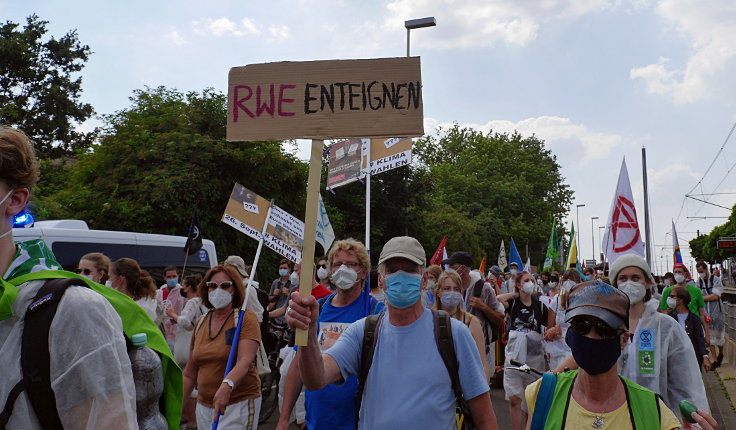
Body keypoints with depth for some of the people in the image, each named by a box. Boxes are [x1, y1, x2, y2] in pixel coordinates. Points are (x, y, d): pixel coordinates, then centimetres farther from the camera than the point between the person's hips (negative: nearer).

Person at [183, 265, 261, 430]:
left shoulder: (246, 318, -8)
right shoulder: (201, 323, 9)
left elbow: (245, 361, -23)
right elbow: (190, 374, 14)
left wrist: (226, 386, -39)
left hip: (239, 403, -5)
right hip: (204, 405, 5)